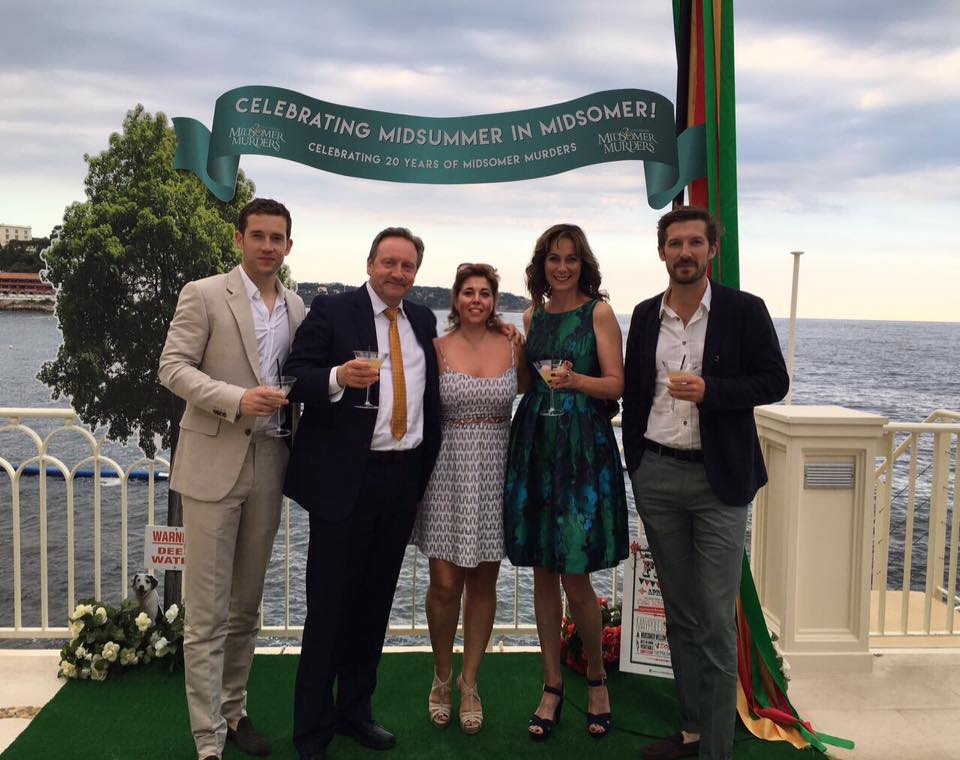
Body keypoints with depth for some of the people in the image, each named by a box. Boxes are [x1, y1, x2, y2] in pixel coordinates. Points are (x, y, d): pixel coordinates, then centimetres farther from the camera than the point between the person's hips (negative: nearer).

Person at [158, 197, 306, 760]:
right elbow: (173, 367, -8)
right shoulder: (203, 295, -3)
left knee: (247, 604, 14)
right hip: (214, 464, -5)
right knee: (207, 612, 0)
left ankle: (234, 710, 29)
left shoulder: (296, 308, 11)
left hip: (268, 465, 5)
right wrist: (236, 399, -20)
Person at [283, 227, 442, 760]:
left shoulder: (423, 320, 13)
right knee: (329, 606, 1)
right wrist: (338, 378, -29)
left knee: (375, 603, 14)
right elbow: (295, 379, -9)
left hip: (403, 478, 5)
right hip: (344, 478, -5)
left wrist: (425, 466, 12)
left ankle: (355, 711, 30)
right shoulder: (330, 311, -3)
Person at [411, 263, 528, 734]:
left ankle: (469, 682, 25)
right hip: (448, 469, -1)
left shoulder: (512, 346, 3)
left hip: (496, 468, 2)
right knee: (445, 583, 0)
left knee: (483, 581, 8)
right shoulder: (437, 348, 0)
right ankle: (442, 678, 24)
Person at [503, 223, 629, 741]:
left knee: (575, 576, -3)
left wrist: (575, 380, -23)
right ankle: (552, 686, 21)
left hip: (583, 446, -4)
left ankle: (596, 677, 22)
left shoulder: (598, 312, -1)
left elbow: (617, 384, -6)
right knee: (542, 572, 8)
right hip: (534, 444, 5)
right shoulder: (533, 316, 13)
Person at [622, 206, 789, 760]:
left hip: (718, 480, -4)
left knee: (717, 622, -2)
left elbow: (774, 381, -3)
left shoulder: (744, 310, -3)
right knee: (680, 615, 13)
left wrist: (709, 390, -18)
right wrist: (635, 464, 10)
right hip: (656, 475, 4)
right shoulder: (645, 315, 8)